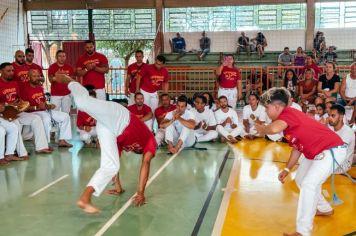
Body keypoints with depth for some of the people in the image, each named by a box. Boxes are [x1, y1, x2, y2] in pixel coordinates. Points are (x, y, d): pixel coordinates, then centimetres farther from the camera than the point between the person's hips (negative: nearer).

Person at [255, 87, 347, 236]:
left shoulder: (288, 113, -21)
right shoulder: (287, 120, 9)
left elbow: (274, 129, -43)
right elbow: (297, 147, 15)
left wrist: (262, 129, -20)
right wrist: (287, 170, 13)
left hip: (332, 150, -11)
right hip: (316, 151, 11)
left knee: (308, 184, -19)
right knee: (300, 179, 22)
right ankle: (324, 209, 43)